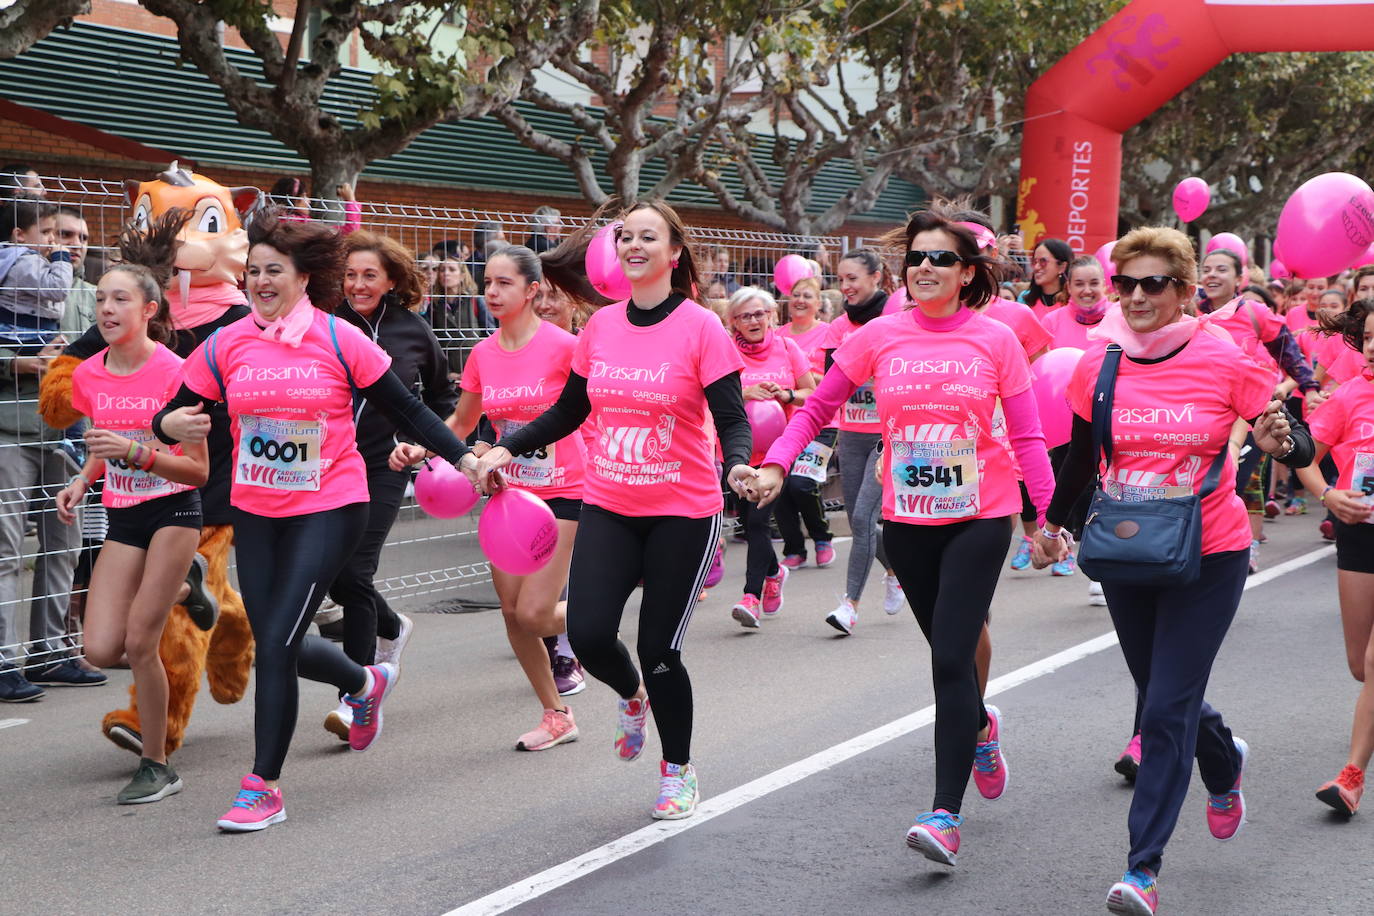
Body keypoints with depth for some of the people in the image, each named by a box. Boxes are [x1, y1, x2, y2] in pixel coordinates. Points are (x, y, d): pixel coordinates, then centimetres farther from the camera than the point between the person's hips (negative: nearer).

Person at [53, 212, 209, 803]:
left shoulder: (174, 373, -15)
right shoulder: (88, 375, 2)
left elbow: (198, 471, -14)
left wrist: (135, 451, -28)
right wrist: (83, 480, 1)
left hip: (174, 511, -5)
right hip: (122, 516, 5)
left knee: (138, 643, -12)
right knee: (101, 650, -6)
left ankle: (157, 768, 6)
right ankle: (174, 593, 27)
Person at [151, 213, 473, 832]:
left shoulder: (339, 340, -8)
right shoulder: (225, 345, 0)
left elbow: (405, 411, -2)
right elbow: (175, 415, 5)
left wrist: (465, 459, -6)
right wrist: (170, 425, -18)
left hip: (329, 509, -4)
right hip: (254, 512, 5)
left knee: (275, 645, -12)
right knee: (276, 646, 11)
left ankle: (263, 787, 1)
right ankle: (367, 681, 43)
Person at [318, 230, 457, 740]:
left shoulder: (413, 331, 1)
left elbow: (441, 395, 17)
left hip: (383, 468, -2)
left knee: (354, 573, -11)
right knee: (331, 575, 8)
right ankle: (391, 628, 40)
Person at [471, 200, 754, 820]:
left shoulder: (700, 328, -9)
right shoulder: (600, 326, 4)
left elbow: (732, 419, -12)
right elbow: (569, 412, 13)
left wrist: (737, 463, -32)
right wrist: (507, 449, 3)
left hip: (682, 512, -4)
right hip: (608, 508, 4)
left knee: (659, 651, -1)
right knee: (588, 634, -11)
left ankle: (679, 771, 25)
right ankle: (632, 696, 27)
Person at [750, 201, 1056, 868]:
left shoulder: (996, 341, -5)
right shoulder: (880, 337, -1)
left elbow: (1026, 437, -2)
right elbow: (817, 407, 3)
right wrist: (775, 465, -11)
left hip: (979, 517, -3)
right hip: (907, 519, 3)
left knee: (951, 657, -14)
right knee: (947, 653, 17)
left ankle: (946, 814, -11)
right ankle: (980, 727, 51)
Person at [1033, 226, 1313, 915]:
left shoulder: (1225, 358, -11)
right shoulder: (1098, 364, -3)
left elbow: (1298, 445, -6)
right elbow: (1081, 457, 11)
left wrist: (1280, 441, -27)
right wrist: (1052, 524, 12)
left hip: (1208, 555, -4)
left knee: (1167, 709, -8)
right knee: (1162, 698, 17)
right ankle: (1225, 765, 51)